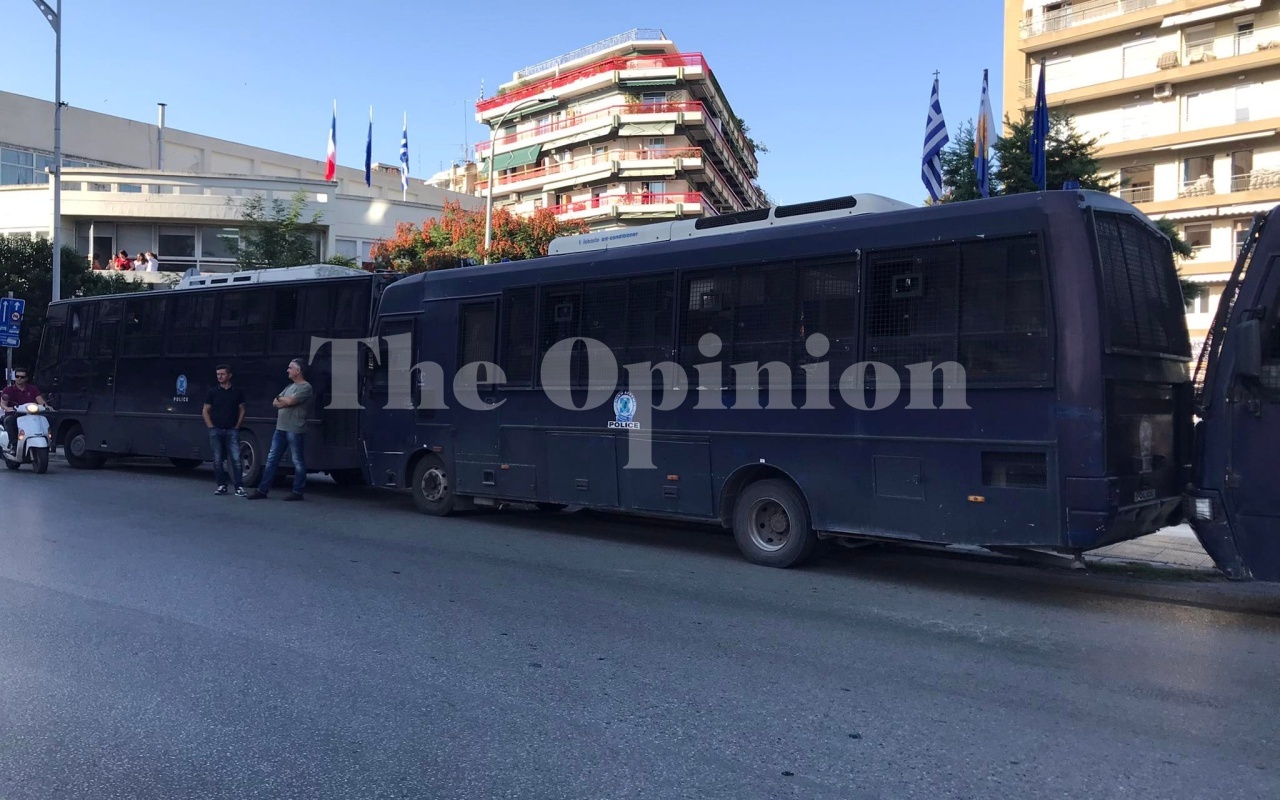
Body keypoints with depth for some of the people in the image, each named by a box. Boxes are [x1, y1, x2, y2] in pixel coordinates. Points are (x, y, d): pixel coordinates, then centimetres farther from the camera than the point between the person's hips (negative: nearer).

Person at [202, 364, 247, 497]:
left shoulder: (237, 391, 5)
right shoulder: (213, 392, 5)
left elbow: (242, 410, 10)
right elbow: (205, 411, 7)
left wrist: (237, 426, 1)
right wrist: (211, 427, -1)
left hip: (232, 431, -1)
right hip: (216, 431, 1)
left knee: (236, 459, -8)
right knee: (218, 460, 4)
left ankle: (239, 487, -8)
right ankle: (221, 486, 14)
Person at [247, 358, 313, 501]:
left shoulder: (305, 387, -8)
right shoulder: (290, 386, 19)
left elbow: (289, 401, -19)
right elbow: (275, 403, 14)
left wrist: (280, 399, 1)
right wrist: (284, 401, -7)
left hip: (294, 430, -9)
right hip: (280, 429, 9)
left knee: (297, 462, -1)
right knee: (271, 459, 9)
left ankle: (297, 492, 5)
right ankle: (262, 490, 14)